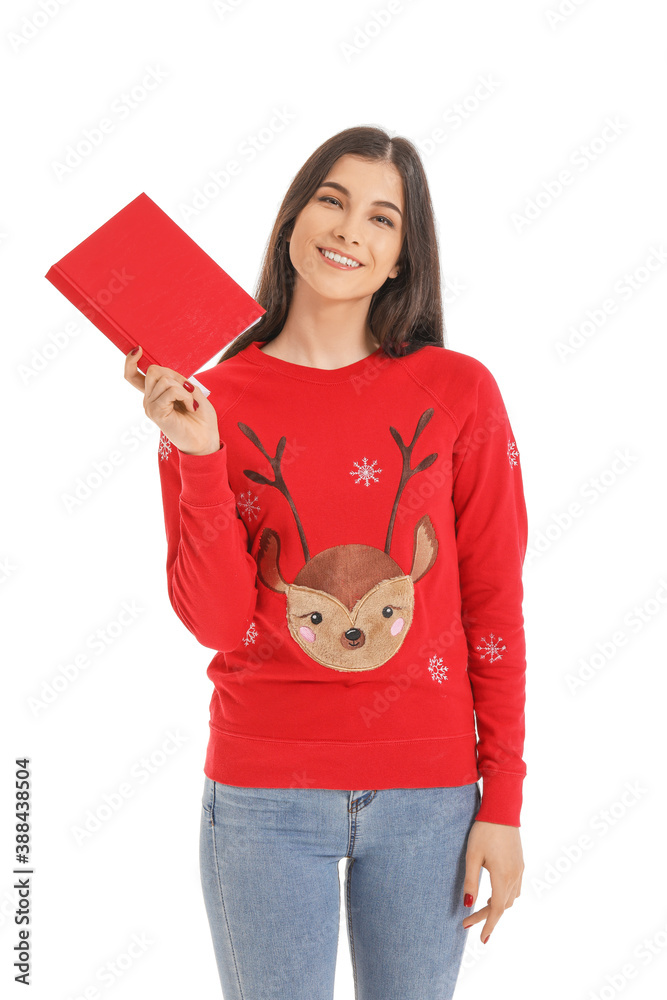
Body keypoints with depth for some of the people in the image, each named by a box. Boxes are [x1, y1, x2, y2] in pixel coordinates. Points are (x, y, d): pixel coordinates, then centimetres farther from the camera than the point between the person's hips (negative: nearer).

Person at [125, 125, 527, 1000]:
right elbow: (216, 622, -8)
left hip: (428, 792, 0)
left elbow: (493, 602, 0)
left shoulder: (459, 392, -2)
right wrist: (199, 458, -19)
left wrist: (502, 802, -2)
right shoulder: (211, 400, -1)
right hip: (265, 793, 0)